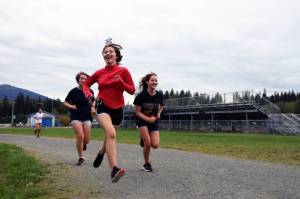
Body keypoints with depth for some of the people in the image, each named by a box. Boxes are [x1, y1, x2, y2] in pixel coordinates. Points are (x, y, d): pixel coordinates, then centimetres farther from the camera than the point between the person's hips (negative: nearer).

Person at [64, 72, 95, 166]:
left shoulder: (90, 91, 4)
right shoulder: (74, 91, -2)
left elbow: (93, 101, 24)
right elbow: (65, 103, 7)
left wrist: (93, 107, 5)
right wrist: (71, 106, -11)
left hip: (87, 117, 2)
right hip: (76, 117, -2)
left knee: (86, 140, -2)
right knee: (80, 136, -20)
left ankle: (83, 144, 38)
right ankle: (81, 157, -1)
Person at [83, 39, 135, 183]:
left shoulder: (123, 71, -2)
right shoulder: (99, 73, 3)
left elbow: (132, 90, -3)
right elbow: (86, 84, 18)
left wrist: (120, 81, -19)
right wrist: (87, 92, -4)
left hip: (117, 109, 2)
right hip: (103, 106, -1)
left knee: (109, 137, 17)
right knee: (111, 134, -27)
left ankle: (101, 153, 52)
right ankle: (114, 170, -33)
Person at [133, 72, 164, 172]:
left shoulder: (159, 95, -7)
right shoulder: (141, 95, -18)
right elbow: (137, 112, -13)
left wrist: (158, 114, -6)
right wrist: (148, 119, -23)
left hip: (154, 121, 3)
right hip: (142, 120, -3)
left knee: (155, 145, -11)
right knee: (148, 143, -12)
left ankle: (144, 140, 24)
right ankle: (147, 164, 13)